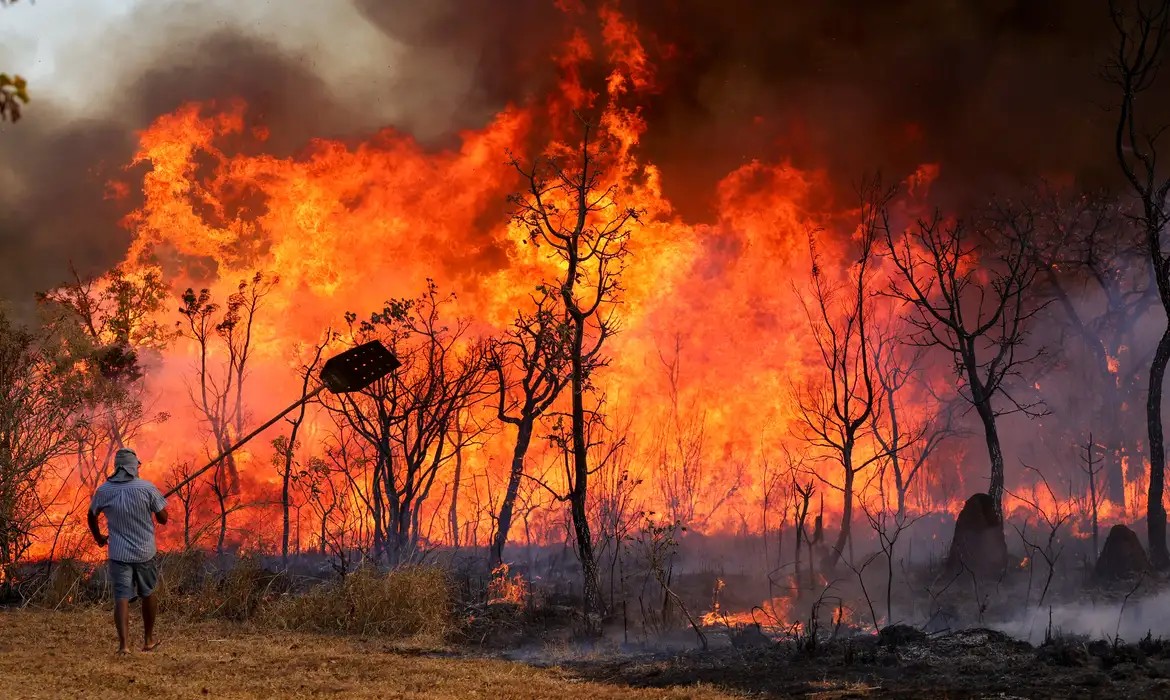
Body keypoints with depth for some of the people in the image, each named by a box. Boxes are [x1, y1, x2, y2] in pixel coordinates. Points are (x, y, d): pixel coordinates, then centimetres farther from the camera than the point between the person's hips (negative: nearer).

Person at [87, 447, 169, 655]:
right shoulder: (146, 488, -11)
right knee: (147, 594, 19)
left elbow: (92, 515, 14)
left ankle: (123, 643, -20)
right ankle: (148, 640, 31)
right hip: (144, 552, 0)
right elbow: (163, 518, -6)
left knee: (122, 598, -3)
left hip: (118, 553, 0)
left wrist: (98, 537, 33)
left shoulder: (104, 491, -3)